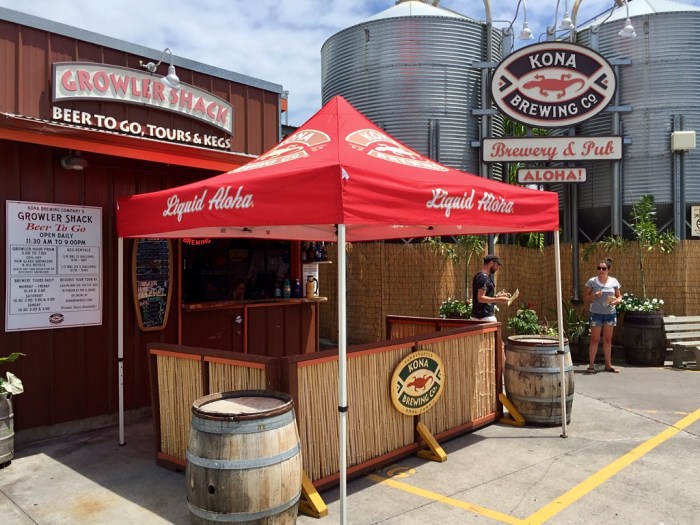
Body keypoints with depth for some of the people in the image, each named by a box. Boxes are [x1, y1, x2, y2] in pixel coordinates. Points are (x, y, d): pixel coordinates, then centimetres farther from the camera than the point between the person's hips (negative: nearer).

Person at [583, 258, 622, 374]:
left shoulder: (614, 282, 3)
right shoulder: (592, 281, -5)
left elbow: (619, 297, 10)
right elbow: (585, 298, -3)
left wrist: (617, 301, -13)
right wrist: (594, 296, -21)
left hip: (610, 314, 3)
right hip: (596, 314, -3)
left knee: (608, 339, 10)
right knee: (595, 339, 0)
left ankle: (608, 364, 20)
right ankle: (591, 365, 6)